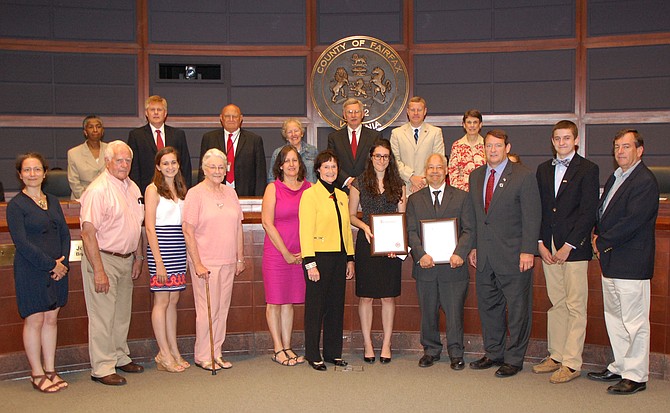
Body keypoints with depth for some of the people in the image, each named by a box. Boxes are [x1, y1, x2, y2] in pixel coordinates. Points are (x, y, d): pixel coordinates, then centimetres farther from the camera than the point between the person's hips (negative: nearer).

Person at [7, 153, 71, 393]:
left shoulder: (53, 202, 12)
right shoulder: (16, 205, -6)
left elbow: (65, 234, 11)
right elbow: (21, 242, -13)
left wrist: (64, 262, -4)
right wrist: (51, 264, -15)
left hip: (58, 270, 6)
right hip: (31, 271, -5)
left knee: (51, 319, 10)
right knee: (34, 320, 1)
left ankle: (50, 370, 18)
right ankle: (37, 373, 12)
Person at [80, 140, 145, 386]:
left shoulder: (132, 187, 9)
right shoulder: (98, 190, -16)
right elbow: (88, 232, -20)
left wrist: (138, 258, 17)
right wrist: (98, 271, -22)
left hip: (126, 259, 8)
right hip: (103, 258, -8)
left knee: (122, 312, 17)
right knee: (103, 315, -2)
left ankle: (120, 357, 31)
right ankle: (102, 368, 8)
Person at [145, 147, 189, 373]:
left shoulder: (181, 189, 15)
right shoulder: (153, 189, -4)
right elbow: (150, 227, -9)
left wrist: (189, 252, 8)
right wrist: (158, 261, -14)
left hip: (179, 248, 6)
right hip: (161, 246, -6)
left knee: (173, 299, 10)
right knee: (162, 300, -1)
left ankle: (174, 351, 17)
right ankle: (164, 354, 6)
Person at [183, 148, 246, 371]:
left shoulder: (230, 192, 11)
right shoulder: (195, 193, -6)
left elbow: (238, 228, 15)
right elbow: (188, 231, -10)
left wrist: (240, 258, 13)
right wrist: (197, 263, -14)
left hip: (228, 261, 5)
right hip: (205, 262, -5)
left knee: (222, 309, 9)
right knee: (207, 309, -2)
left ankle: (216, 353, 20)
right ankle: (202, 356, 12)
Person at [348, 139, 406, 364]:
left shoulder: (398, 184, 8)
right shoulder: (359, 183, 4)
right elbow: (351, 215, 7)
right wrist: (365, 226, -12)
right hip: (366, 243, -1)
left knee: (388, 296, 5)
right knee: (366, 296, 3)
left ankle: (386, 344, 15)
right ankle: (367, 344, 14)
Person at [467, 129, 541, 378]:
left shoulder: (523, 176, -6)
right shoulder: (476, 176, 11)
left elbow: (532, 217, -9)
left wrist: (527, 251, -15)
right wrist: (473, 246, 12)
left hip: (513, 256, -6)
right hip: (485, 256, 6)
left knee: (517, 309, 3)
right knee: (488, 306, 14)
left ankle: (514, 359, 16)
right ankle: (493, 353, 28)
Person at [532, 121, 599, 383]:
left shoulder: (588, 169, -2)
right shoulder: (543, 169, 14)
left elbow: (589, 212, -8)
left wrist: (568, 246, -12)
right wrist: (541, 243, 2)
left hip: (574, 248, -5)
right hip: (549, 248, 5)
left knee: (575, 306, -1)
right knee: (556, 304, 12)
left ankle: (572, 363, 4)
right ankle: (555, 356, 20)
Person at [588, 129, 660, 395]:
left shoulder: (645, 181, -15)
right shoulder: (615, 178, 16)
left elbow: (632, 222, -21)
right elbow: (602, 212, 21)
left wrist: (602, 242, -12)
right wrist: (598, 236, 3)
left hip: (631, 263, -10)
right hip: (611, 261, 10)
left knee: (634, 322, 0)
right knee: (614, 317, 17)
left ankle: (636, 376, 10)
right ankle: (620, 367, 30)